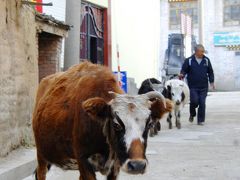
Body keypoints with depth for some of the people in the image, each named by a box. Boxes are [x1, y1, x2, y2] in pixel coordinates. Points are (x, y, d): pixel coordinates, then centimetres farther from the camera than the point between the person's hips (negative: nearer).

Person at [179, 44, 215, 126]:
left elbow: (210, 72, 14)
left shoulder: (206, 60, 7)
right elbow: (184, 70, 2)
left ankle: (201, 120, 9)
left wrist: (211, 82, 7)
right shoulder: (189, 60, -1)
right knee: (194, 101, -11)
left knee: (202, 103, -1)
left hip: (203, 87, 2)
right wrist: (182, 75, -20)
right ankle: (192, 114, 19)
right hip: (193, 86, -2)